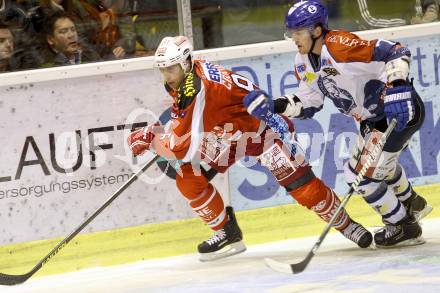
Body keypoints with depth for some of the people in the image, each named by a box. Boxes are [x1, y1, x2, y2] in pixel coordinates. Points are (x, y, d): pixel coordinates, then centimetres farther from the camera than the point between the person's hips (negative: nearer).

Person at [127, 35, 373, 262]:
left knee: (299, 181, -14)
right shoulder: (181, 77, -10)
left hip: (260, 126, -9)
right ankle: (227, 233, 4)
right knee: (187, 176, -9)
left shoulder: (199, 90, -37)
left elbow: (184, 147, -37)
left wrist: (150, 138, -26)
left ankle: (346, 224, 7)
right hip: (221, 134, 9)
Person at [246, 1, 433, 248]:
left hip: (401, 109, -10)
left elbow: (396, 53, -29)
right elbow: (310, 102, 6)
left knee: (362, 174, -9)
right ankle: (412, 204, 56)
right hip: (372, 118, 10)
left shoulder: (339, 46, -29)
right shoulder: (304, 63, 0)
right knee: (378, 166, 30)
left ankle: (404, 227, 9)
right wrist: (279, 106, -10)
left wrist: (395, 86, -41)